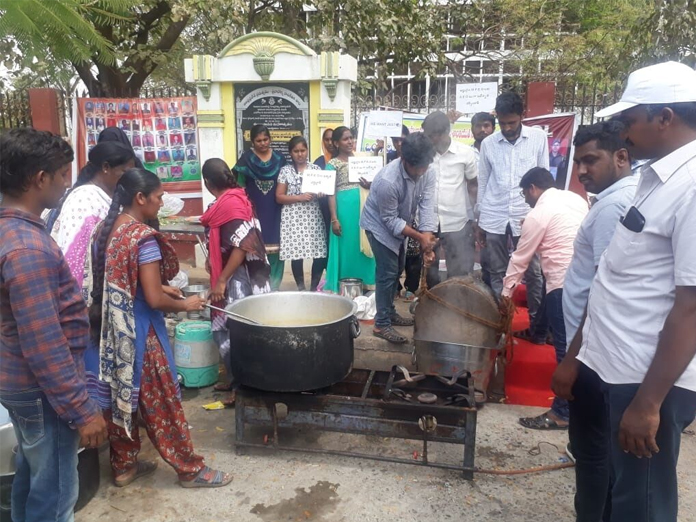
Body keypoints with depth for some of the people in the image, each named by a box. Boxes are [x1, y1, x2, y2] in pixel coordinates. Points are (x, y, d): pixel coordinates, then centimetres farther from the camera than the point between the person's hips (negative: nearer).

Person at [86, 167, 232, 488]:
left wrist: (164, 286, 15)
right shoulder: (143, 238, -21)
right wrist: (186, 304, -6)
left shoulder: (104, 230, 4)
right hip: (139, 332, -8)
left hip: (110, 329, 8)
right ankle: (190, 469, 19)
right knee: (161, 403, 4)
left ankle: (123, 465, 34)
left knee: (119, 396, 19)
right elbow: (154, 300, -23)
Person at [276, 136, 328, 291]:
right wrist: (299, 197, -13)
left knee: (320, 254, -3)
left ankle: (314, 287, 15)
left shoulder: (316, 169, 9)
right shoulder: (285, 171, 4)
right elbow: (279, 197, 0)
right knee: (296, 254, -2)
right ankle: (301, 288, 14)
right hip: (293, 218, -2)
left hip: (313, 217, 2)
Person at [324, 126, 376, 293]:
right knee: (347, 247, -1)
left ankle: (363, 284, 15)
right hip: (345, 209, -4)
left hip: (363, 207, 4)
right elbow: (331, 193, -5)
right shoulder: (333, 164, 0)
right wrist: (334, 219, -12)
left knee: (363, 246, 6)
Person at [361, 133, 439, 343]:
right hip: (379, 225, -7)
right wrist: (420, 237, -30)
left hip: (399, 224, 7)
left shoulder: (428, 172, -19)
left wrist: (427, 241, -31)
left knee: (397, 269, 17)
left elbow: (427, 207, -22)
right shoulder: (387, 180, -36)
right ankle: (382, 324, 1)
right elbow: (390, 220, -28)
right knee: (387, 273, -9)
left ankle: (390, 312, 33)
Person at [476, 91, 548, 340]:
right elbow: (483, 183, 10)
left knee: (533, 273, 4)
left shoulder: (538, 137, 0)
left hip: (527, 217, -1)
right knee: (497, 274, 8)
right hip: (493, 218, 2)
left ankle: (538, 325, 16)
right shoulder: (488, 143, 4)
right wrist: (478, 221, 10)